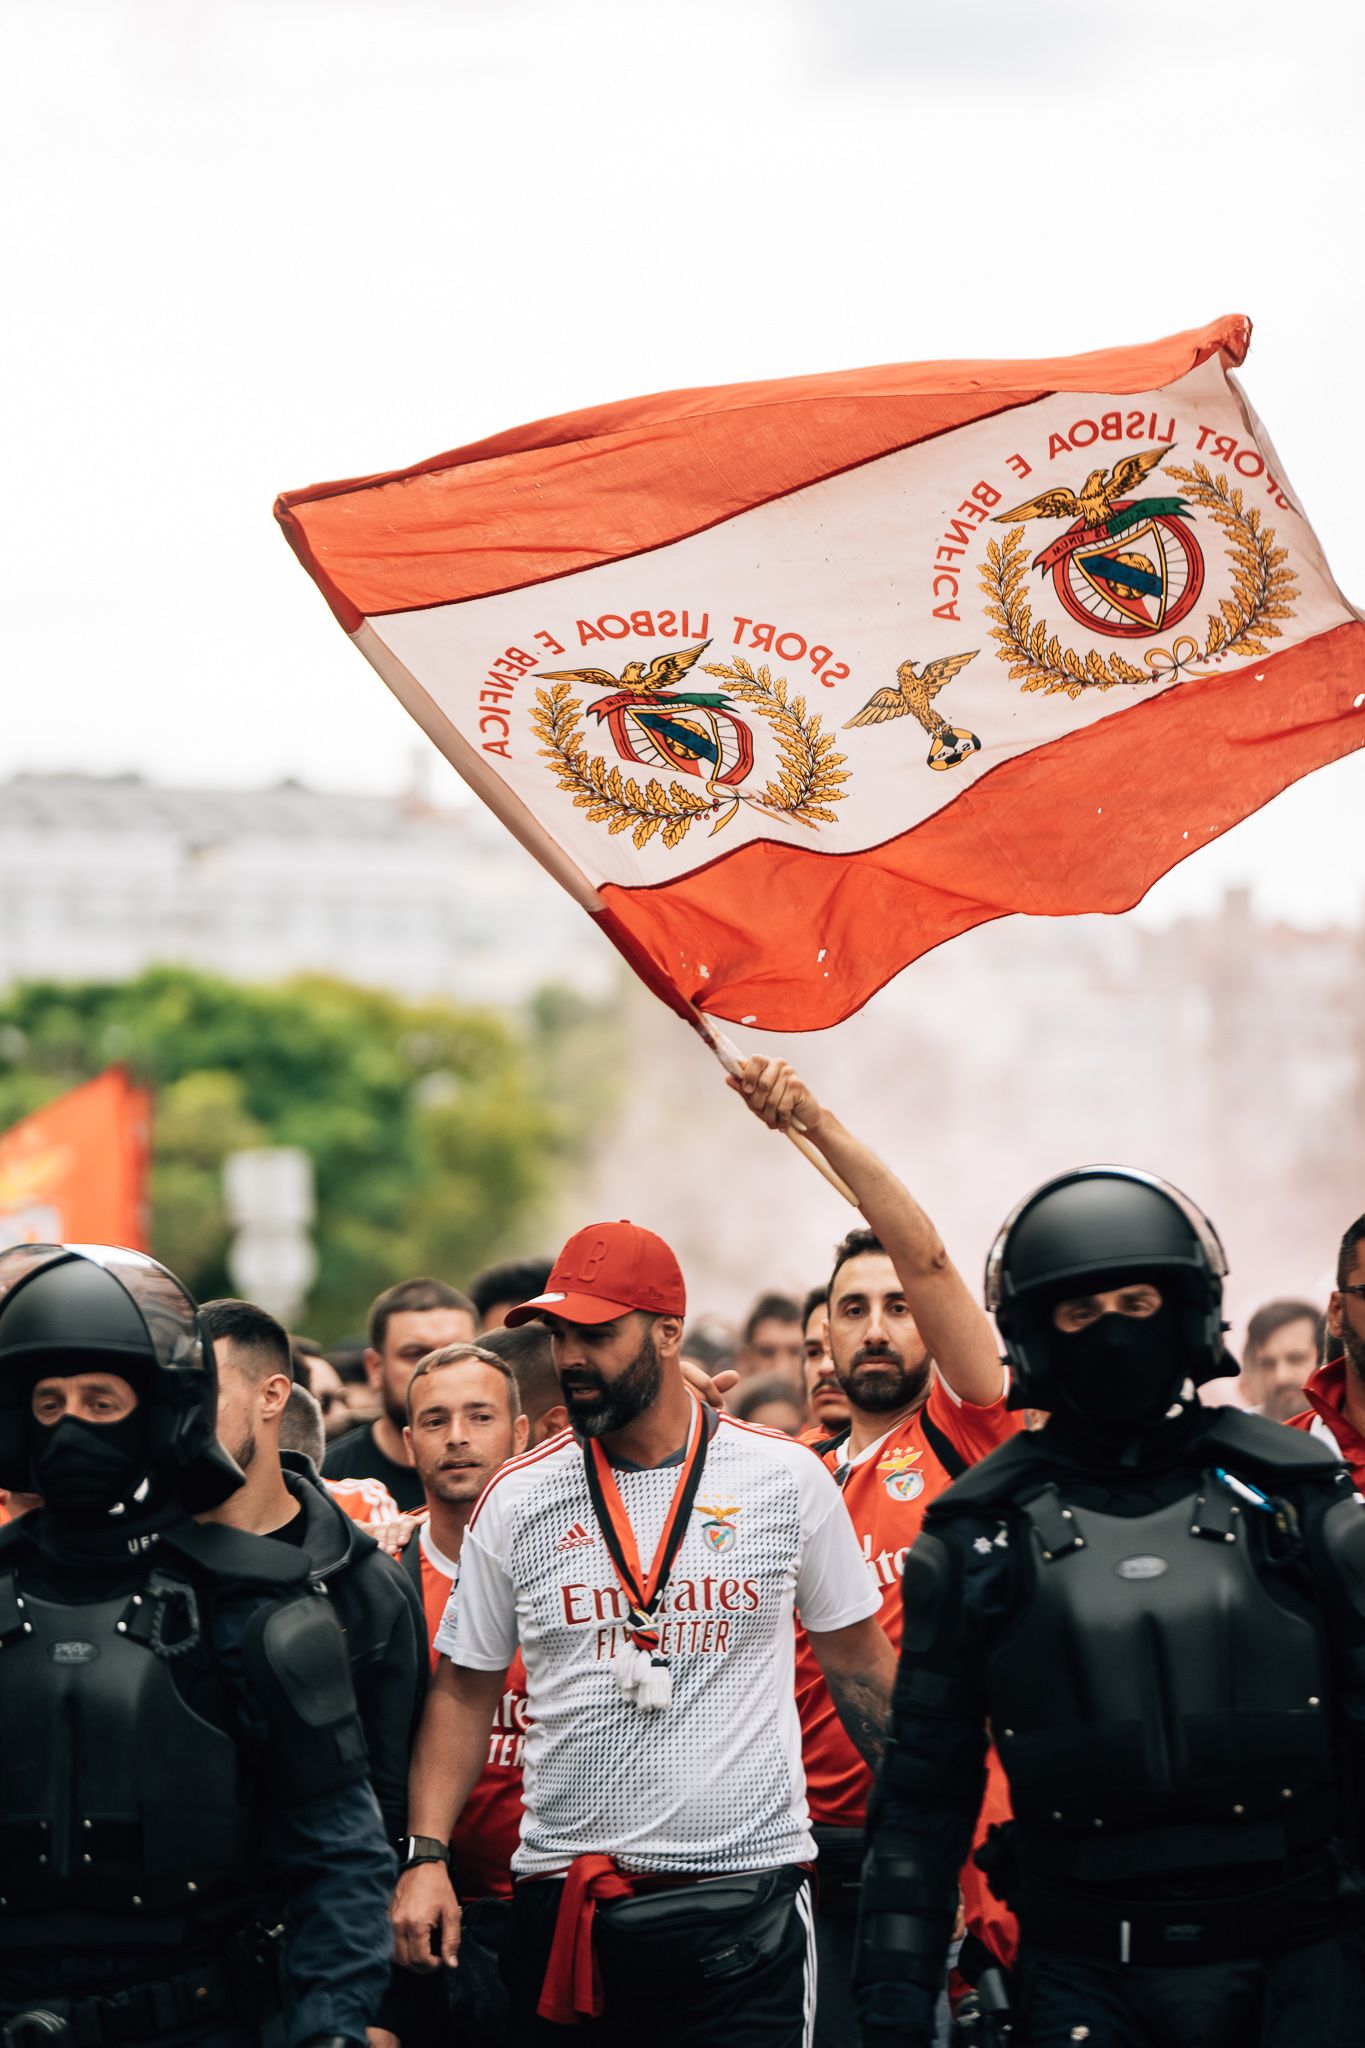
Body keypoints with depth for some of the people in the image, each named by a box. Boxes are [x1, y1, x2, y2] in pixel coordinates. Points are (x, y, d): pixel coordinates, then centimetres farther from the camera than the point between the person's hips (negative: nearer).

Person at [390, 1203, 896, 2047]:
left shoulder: (787, 1478, 1)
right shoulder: (518, 1499, 5)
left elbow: (860, 1661, 11)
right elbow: (465, 1692, 10)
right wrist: (426, 1856, -1)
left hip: (749, 1891, -1)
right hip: (568, 1899, 2)